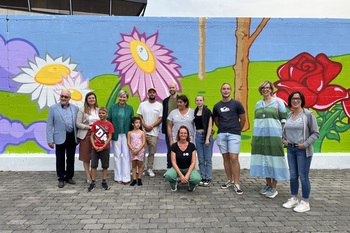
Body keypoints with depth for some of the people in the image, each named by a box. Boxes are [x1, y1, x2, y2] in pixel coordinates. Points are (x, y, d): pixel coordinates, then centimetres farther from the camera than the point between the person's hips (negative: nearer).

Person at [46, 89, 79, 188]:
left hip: (72, 137, 2)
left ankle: (69, 177, 27)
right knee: (60, 159, 7)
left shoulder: (75, 108, 4)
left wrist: (78, 137, 1)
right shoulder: (53, 108, -2)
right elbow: (49, 125, -3)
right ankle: (61, 178, 21)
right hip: (60, 138, -2)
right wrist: (50, 140, -7)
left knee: (71, 158, 12)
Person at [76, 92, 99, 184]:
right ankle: (88, 176, 13)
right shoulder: (82, 109, -1)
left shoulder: (98, 110, 9)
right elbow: (78, 124, -6)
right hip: (85, 135, -2)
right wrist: (89, 127, -14)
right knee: (86, 156, 3)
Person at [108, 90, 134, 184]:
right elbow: (109, 120, 3)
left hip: (126, 135, 0)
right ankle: (118, 177, 16)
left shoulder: (130, 108, 4)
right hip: (116, 135, 0)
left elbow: (132, 121, 5)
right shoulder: (112, 107, 3)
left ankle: (126, 177, 9)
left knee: (126, 155, 1)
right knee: (117, 155, 7)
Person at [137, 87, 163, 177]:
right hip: (143, 131, 0)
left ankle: (149, 169, 16)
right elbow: (139, 116, 3)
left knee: (152, 152, 5)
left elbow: (160, 119, -1)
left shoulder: (159, 105, 4)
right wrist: (145, 126, -10)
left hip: (154, 133, 0)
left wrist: (151, 126, -11)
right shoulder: (143, 104, 7)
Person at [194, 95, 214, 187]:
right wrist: (193, 136, 6)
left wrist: (207, 138, -14)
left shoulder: (207, 111, -5)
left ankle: (208, 178, 8)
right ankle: (203, 177, 17)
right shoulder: (195, 112, 10)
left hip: (206, 135, -5)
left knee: (207, 159, 0)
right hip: (198, 135, 5)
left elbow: (210, 126, -8)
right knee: (200, 159, 8)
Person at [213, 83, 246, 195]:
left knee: (234, 158, -9)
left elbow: (243, 119, 5)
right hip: (221, 135, 4)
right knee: (226, 158, 8)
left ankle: (236, 184, -3)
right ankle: (230, 180, 20)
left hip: (234, 135, -3)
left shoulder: (236, 104, -1)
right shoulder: (217, 106, 9)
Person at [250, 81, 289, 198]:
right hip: (260, 136, 5)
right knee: (263, 159, 9)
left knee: (273, 160, -1)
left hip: (274, 136, -5)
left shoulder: (278, 102, -1)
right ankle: (268, 184, 22)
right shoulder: (258, 104, 13)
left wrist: (282, 135, -9)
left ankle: (273, 187, 10)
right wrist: (254, 137, 13)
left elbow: (284, 120, -3)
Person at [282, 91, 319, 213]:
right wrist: (284, 139, 5)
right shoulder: (289, 115, 9)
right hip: (290, 149, 6)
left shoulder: (308, 114, -8)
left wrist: (306, 144, -17)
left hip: (303, 150, -6)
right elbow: (285, 130, 22)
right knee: (293, 176, 13)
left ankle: (305, 202, 12)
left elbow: (315, 133, -9)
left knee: (303, 176, -1)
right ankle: (294, 199, 27)